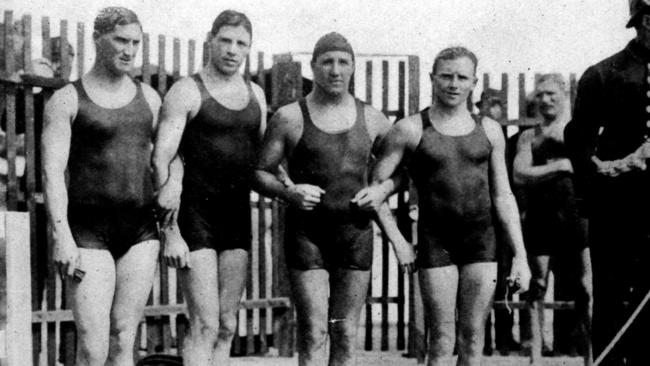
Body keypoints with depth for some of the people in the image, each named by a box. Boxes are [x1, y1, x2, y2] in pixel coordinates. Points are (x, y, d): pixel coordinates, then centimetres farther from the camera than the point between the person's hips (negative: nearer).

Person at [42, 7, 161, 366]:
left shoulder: (148, 97, 12)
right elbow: (52, 172, -9)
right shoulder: (66, 100, -1)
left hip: (140, 230, 4)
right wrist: (61, 236, -20)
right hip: (89, 229, -4)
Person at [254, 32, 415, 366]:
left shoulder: (372, 120, 7)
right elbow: (259, 172, 0)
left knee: (346, 336, 5)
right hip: (305, 234, -3)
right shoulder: (289, 118, -1)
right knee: (313, 335, -8)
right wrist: (289, 192, -18)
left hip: (356, 232, 3)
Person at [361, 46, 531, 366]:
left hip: (481, 240, 3)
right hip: (435, 240, -3)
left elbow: (503, 197, 11)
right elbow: (375, 184, -2)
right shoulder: (410, 130, 0)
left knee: (473, 339, 4)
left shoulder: (489, 130, 10)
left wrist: (520, 255, 6)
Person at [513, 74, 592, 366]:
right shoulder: (529, 136, 14)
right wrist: (560, 166, -8)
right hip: (540, 218, 2)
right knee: (537, 288, 2)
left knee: (586, 288, -4)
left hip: (576, 215, -2)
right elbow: (520, 175, -1)